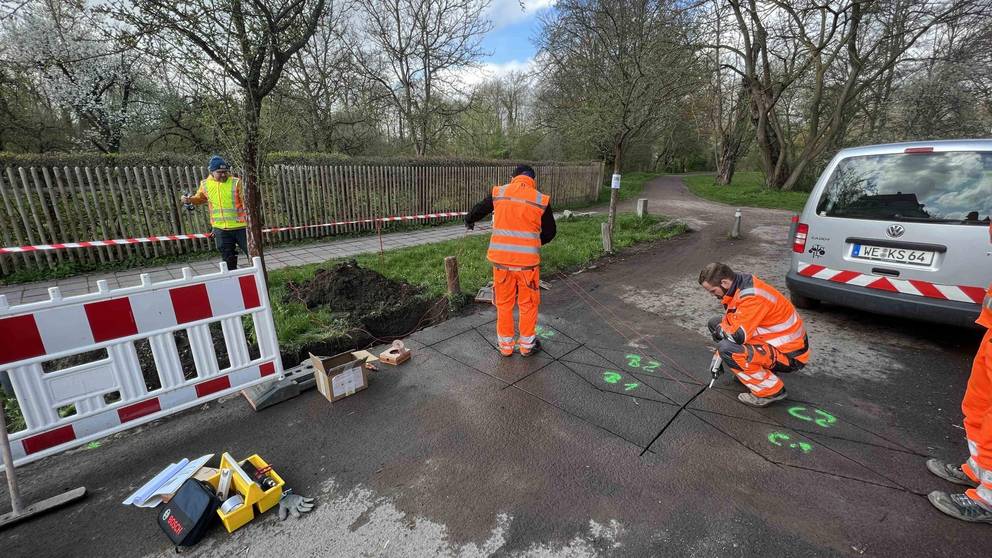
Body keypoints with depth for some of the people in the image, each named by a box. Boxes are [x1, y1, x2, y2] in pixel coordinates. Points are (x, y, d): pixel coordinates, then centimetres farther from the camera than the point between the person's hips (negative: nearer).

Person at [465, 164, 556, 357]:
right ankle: (527, 345, 29)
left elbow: (478, 210, 15)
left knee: (504, 303, 16)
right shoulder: (541, 200, -2)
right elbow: (550, 232, 6)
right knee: (528, 304, 15)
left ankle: (505, 345, 28)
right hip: (527, 261, -1)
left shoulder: (498, 193, 1)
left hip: (501, 259, 2)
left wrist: (468, 221, 37)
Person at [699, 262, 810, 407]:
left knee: (727, 350, -31)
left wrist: (720, 330, -10)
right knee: (715, 323, 7)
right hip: (773, 339, 9)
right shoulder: (741, 286, 0)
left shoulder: (752, 297, -29)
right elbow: (731, 322, 12)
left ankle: (771, 391, -9)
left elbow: (737, 335, -31)